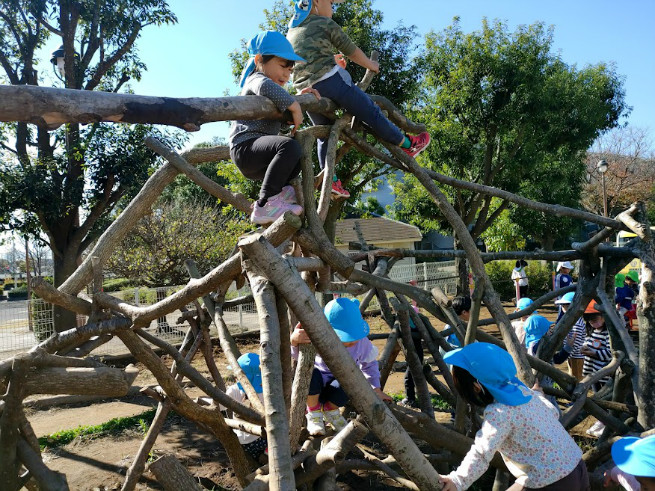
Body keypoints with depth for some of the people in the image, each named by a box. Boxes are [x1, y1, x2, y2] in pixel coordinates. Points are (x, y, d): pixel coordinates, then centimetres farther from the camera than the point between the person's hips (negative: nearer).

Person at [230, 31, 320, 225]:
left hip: (255, 161, 10)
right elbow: (266, 86, -33)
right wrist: (295, 107, -24)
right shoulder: (257, 79, -5)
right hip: (245, 146, -10)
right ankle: (265, 206, -33)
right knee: (290, 146, -35)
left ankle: (279, 191, 5)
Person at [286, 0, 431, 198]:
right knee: (372, 113, 4)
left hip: (306, 91, 6)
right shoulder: (325, 23, 4)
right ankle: (408, 145, 15)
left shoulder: (290, 32, 23)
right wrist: (371, 65, 23)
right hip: (330, 81, -6)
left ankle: (331, 180, 8)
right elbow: (352, 51, 8)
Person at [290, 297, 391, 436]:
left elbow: (370, 364, -1)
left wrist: (376, 390, -1)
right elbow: (298, 355, -35)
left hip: (340, 380, 2)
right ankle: (314, 412, -7)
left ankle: (330, 409, 1)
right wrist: (294, 340, -57)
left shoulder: (362, 342, -19)